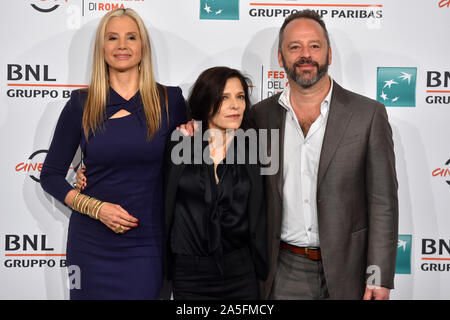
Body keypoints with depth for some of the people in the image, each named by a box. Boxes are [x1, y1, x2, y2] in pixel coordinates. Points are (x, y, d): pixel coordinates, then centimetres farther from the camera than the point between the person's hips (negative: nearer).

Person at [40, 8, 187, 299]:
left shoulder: (169, 100, -1)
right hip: (92, 243, 1)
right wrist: (96, 208, -10)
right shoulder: (82, 104, -1)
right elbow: (51, 175, 3)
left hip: (147, 242, 0)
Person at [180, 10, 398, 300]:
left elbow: (383, 202, -5)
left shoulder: (368, 114, -5)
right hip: (284, 272, 2)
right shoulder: (262, 115, 2)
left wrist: (380, 278, -8)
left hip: (346, 270, -1)